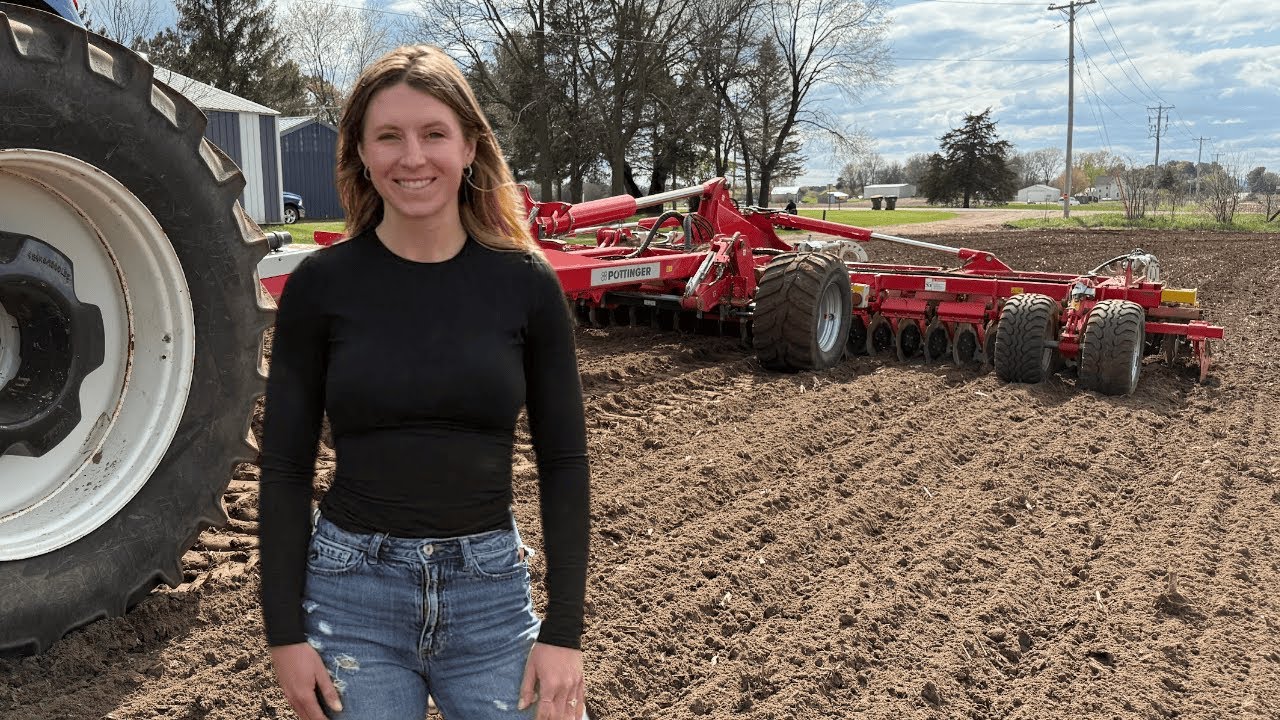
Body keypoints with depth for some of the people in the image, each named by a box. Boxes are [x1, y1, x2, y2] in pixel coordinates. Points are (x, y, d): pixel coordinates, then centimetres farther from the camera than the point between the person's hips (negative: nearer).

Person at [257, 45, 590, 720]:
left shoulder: (525, 283, -5)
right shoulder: (321, 284, -6)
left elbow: (563, 461, -1)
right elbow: (285, 468, -1)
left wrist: (564, 633, -4)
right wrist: (285, 633, -3)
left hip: (489, 593, 1)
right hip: (350, 590, 0)